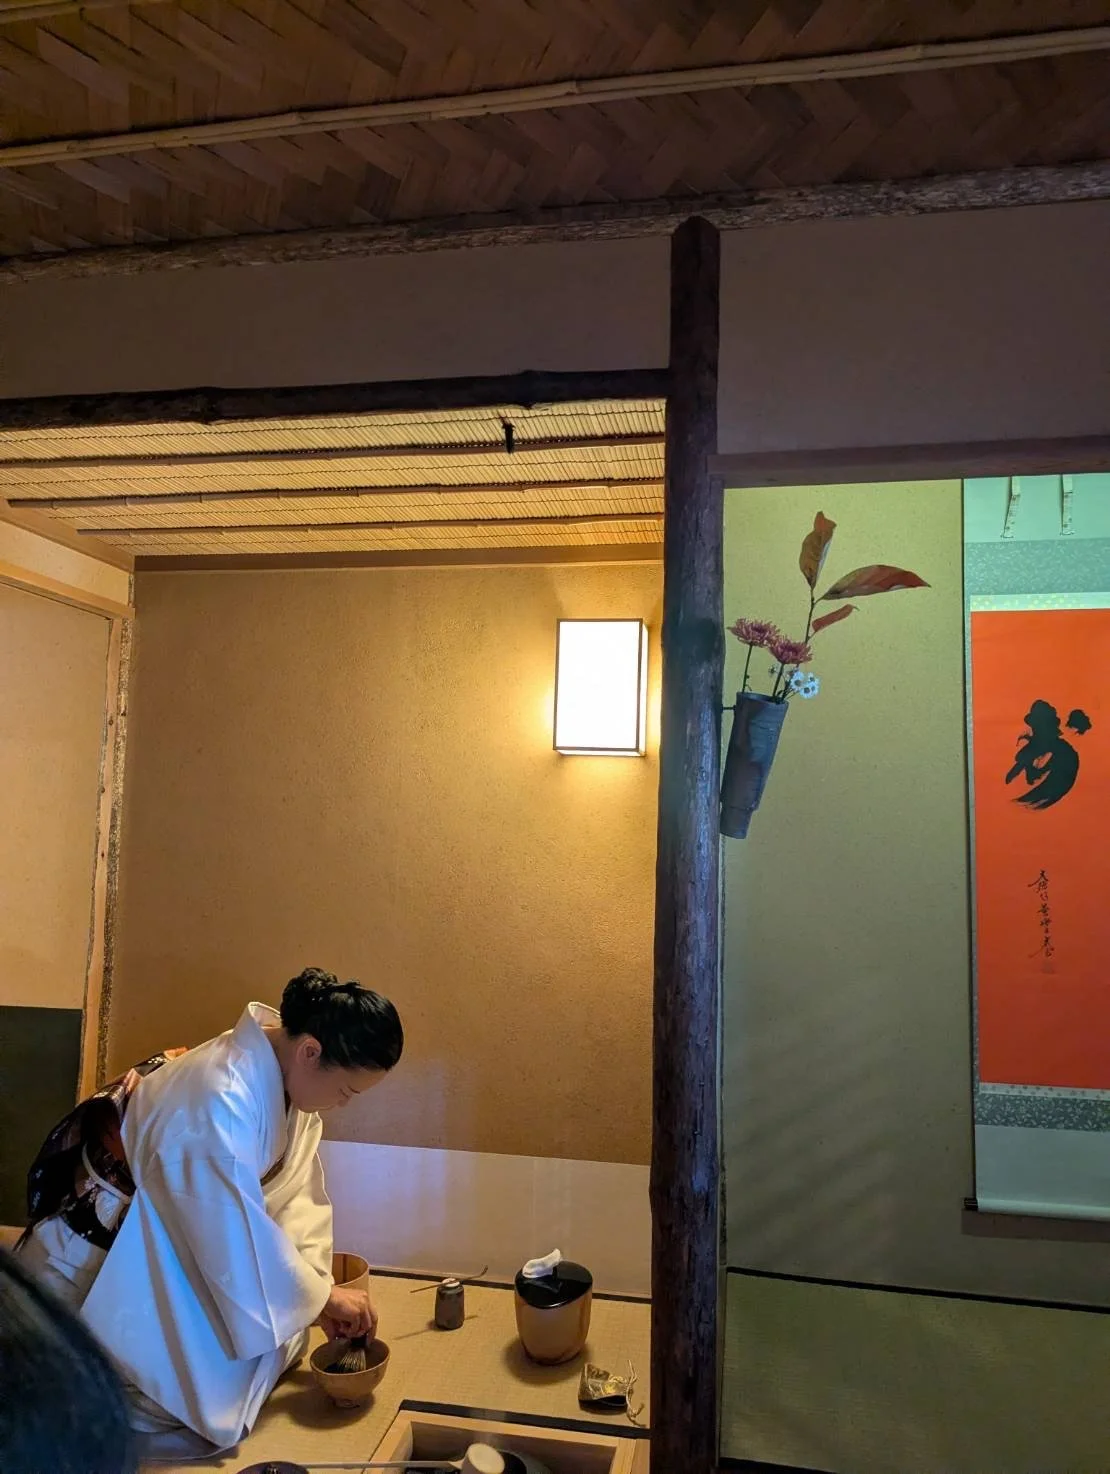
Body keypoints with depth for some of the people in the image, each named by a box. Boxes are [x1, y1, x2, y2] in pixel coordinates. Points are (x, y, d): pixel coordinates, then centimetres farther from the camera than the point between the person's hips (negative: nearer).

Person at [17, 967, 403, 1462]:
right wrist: (322, 1295, -17)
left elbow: (296, 1193, -4)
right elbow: (237, 1239, -30)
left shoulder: (282, 1073, -11)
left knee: (282, 1341, 7)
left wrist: (316, 1291, -10)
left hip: (170, 1244, 8)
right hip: (99, 1262, -8)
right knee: (197, 1398, -5)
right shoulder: (219, 1103, -38)